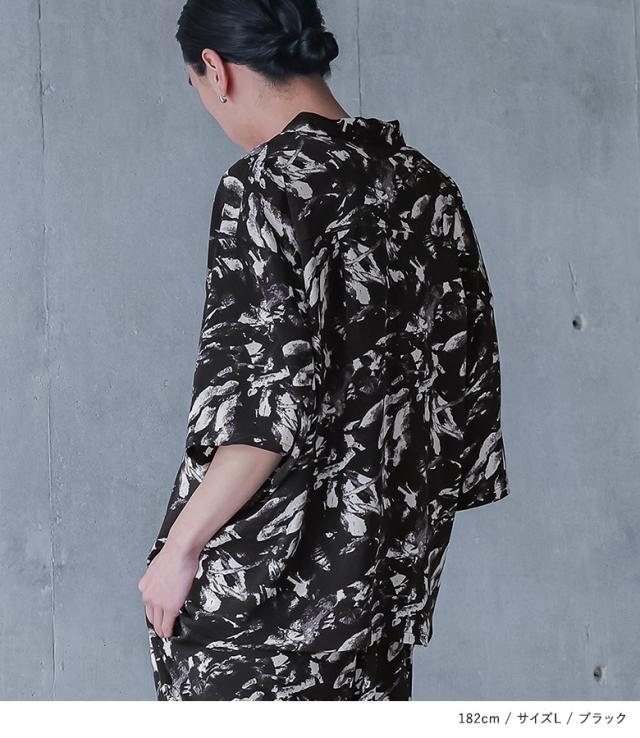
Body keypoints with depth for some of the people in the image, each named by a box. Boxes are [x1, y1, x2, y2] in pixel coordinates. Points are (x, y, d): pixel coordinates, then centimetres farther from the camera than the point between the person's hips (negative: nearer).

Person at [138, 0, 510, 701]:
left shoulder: (267, 183, -15)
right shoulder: (428, 184, 6)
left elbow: (265, 410, -22)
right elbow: (467, 374, 10)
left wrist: (179, 547, -15)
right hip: (391, 564, 7)